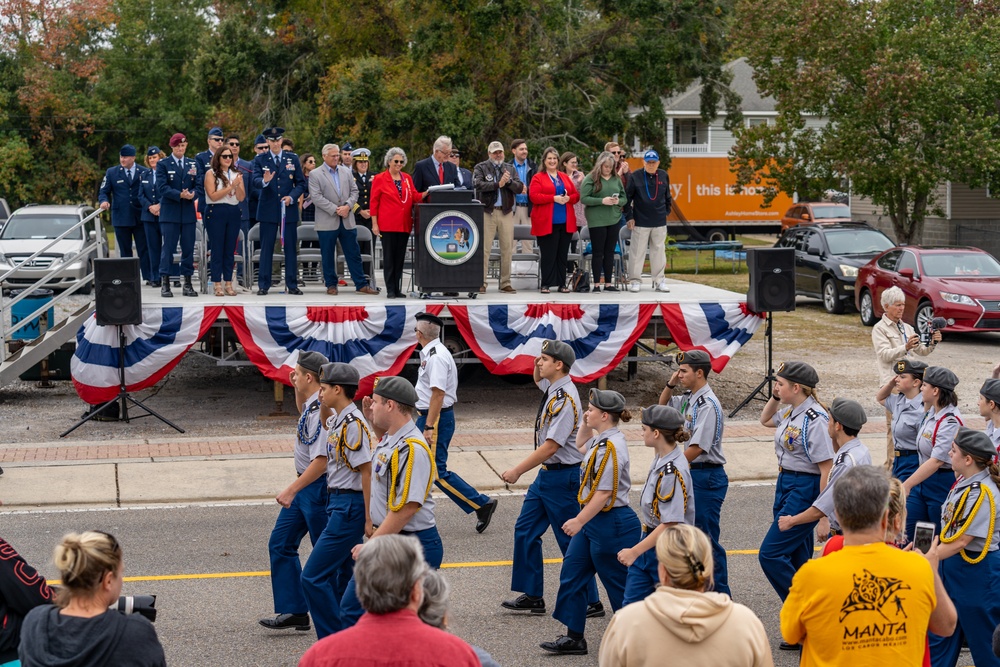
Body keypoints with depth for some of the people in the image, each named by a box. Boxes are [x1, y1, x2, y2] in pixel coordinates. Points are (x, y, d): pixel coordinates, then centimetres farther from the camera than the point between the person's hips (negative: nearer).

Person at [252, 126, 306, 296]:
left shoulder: (292, 158, 8)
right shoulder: (260, 159, 4)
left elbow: (301, 183, 8)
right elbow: (255, 181, -8)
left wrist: (292, 196, -9)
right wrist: (264, 181, -30)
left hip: (288, 210, 1)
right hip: (268, 210, -1)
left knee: (290, 248, 4)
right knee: (266, 248, 0)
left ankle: (292, 285, 9)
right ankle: (263, 285, 4)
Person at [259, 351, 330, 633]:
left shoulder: (320, 410, -23)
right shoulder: (310, 405, 5)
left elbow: (321, 461, -28)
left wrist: (291, 490, -29)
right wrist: (296, 388, 16)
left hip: (318, 487, -10)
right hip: (303, 486, 10)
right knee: (280, 543, 11)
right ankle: (293, 611, 14)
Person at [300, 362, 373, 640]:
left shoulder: (353, 424, -17)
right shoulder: (336, 420, 10)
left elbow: (367, 471, -19)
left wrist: (369, 520, -19)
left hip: (349, 507, -10)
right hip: (338, 504, 10)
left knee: (313, 577, -9)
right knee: (342, 578, 15)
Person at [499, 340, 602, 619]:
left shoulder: (565, 399, -22)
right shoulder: (552, 388, 5)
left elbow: (551, 446, -24)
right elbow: (538, 379, 32)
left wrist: (518, 471, -20)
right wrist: (538, 367, 8)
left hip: (563, 476, -10)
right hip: (546, 473, 10)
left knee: (571, 541, -1)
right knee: (525, 530, 12)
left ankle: (590, 602, 11)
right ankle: (532, 596, 20)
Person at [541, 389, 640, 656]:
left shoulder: (611, 448, -23)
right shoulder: (601, 440, 6)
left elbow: (604, 493, -25)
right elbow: (581, 446, 30)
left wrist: (579, 521, -21)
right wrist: (586, 424, 13)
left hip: (611, 523, -10)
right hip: (593, 521, 10)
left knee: (618, 585, 2)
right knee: (572, 574, 13)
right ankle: (574, 638, 21)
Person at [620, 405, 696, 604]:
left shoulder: (673, 472, -25)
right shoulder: (659, 459, 4)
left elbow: (670, 524, -26)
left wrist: (634, 551, -24)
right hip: (649, 541, 9)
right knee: (632, 603, 10)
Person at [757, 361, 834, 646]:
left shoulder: (815, 419, -20)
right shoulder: (790, 412, 7)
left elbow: (827, 469, -20)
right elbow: (765, 420, 30)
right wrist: (775, 397, 13)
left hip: (804, 490, -9)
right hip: (785, 484, 9)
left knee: (770, 554, -10)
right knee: (796, 560, 13)